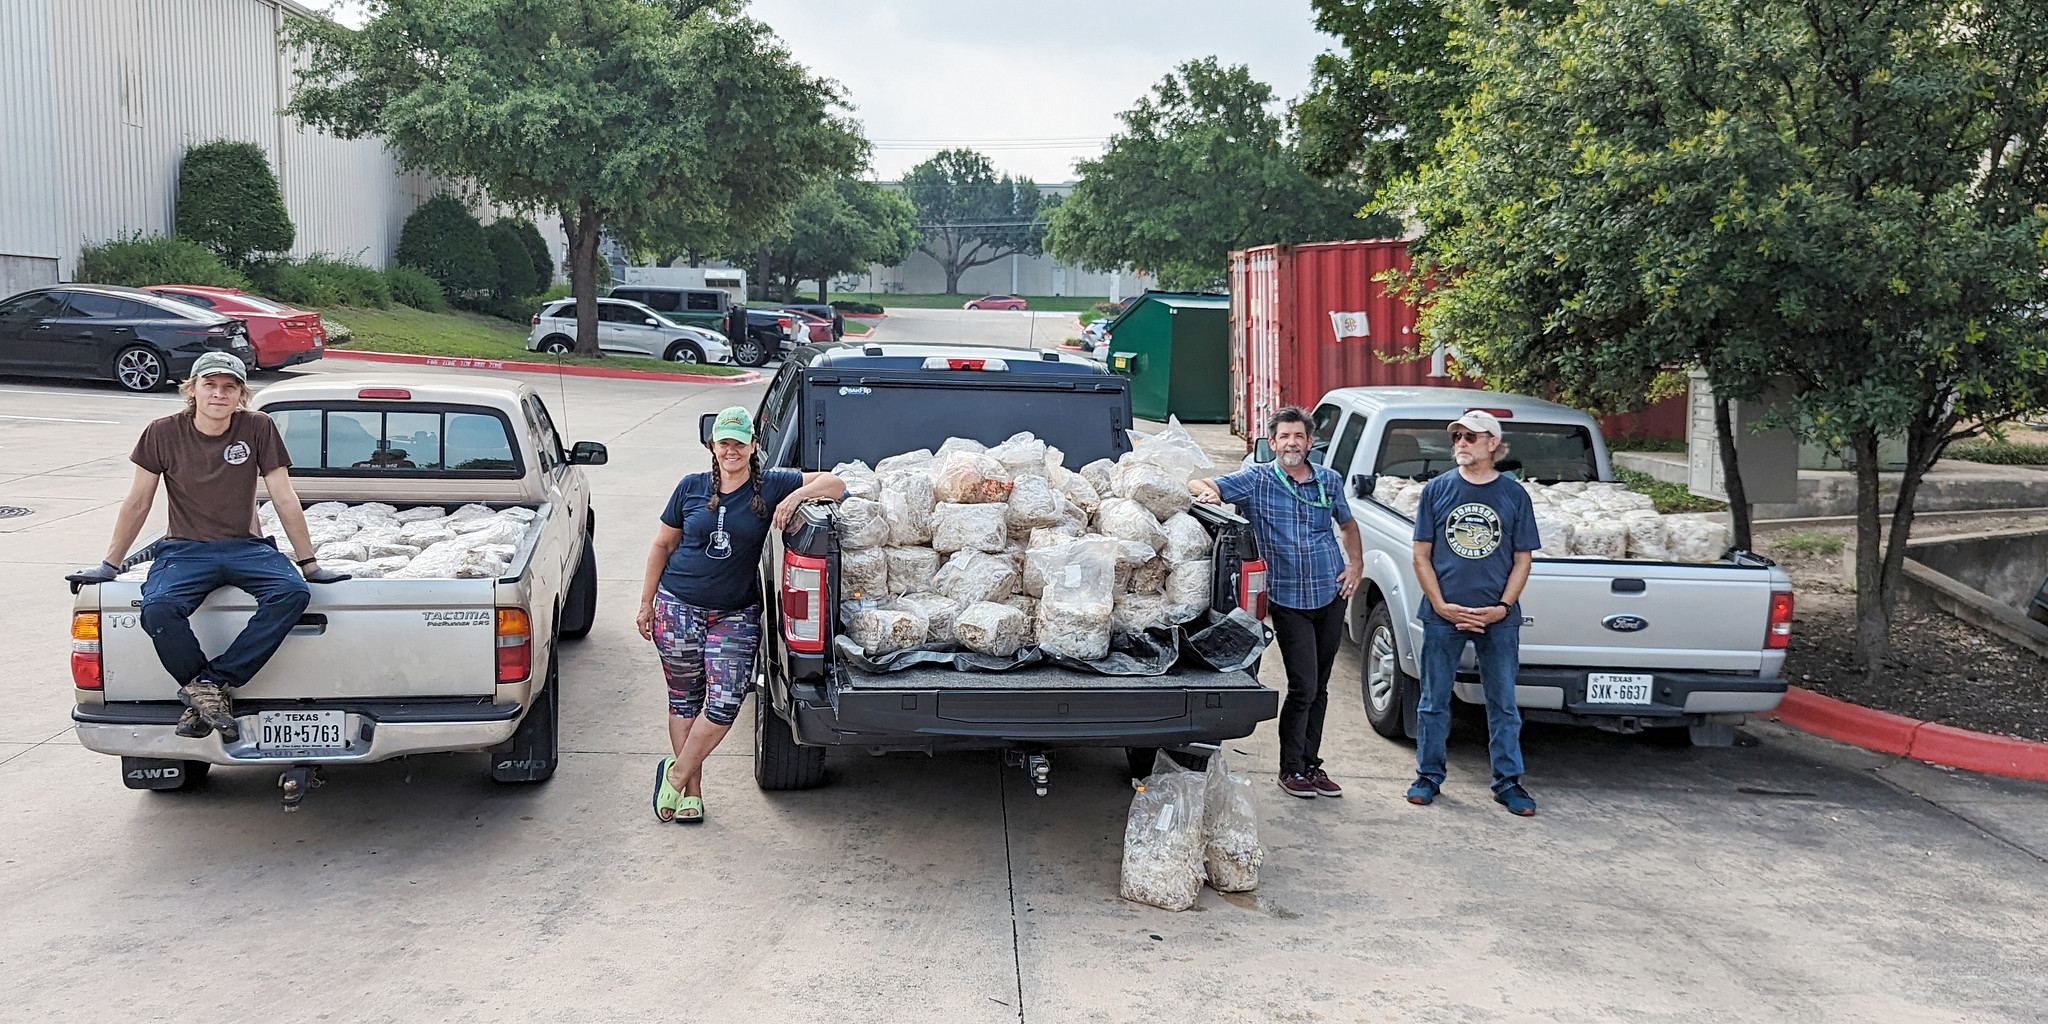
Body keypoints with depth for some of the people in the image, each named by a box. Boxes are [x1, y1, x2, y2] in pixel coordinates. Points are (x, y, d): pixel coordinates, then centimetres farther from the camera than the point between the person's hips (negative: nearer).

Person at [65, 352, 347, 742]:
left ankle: (209, 684, -27)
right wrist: (109, 564, 9)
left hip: (246, 546, 1)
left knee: (293, 592, -32)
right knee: (158, 609, -33)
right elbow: (138, 503, 7)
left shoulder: (258, 428, -1)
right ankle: (211, 693, -14)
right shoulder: (164, 433, 0)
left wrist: (309, 563, 0)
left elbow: (284, 499, 1)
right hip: (185, 549, 0)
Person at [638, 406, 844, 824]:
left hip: (736, 614, 0)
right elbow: (662, 545, 10)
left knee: (726, 703, -10)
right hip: (679, 606, 1)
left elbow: (835, 484, -2)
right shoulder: (691, 487, 2)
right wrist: (646, 602, 9)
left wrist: (797, 495, -19)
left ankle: (676, 774, 10)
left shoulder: (771, 487, -1)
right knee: (684, 699, 7)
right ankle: (691, 791, 19)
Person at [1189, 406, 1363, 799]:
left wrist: (1356, 562, 7)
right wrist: (1205, 490, -32)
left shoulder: (1329, 480, 7)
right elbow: (1198, 486, -8)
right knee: (1303, 687, -8)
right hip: (1288, 600, -3)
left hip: (1331, 594, 4)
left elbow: (1347, 524, 22)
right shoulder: (1256, 480, -3)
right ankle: (1291, 768, 8)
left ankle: (1311, 764, 22)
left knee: (1319, 688, 10)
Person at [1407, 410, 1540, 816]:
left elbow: (1522, 559, 5)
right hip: (1443, 615, 0)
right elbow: (1421, 556, 3)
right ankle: (1429, 775, 20)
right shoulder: (1437, 490, 2)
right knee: (1434, 700, 7)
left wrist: (1502, 607, -8)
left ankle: (1508, 782, 16)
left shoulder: (1514, 495, 3)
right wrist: (1441, 605, -9)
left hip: (1498, 618, 0)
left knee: (1503, 702, 6)